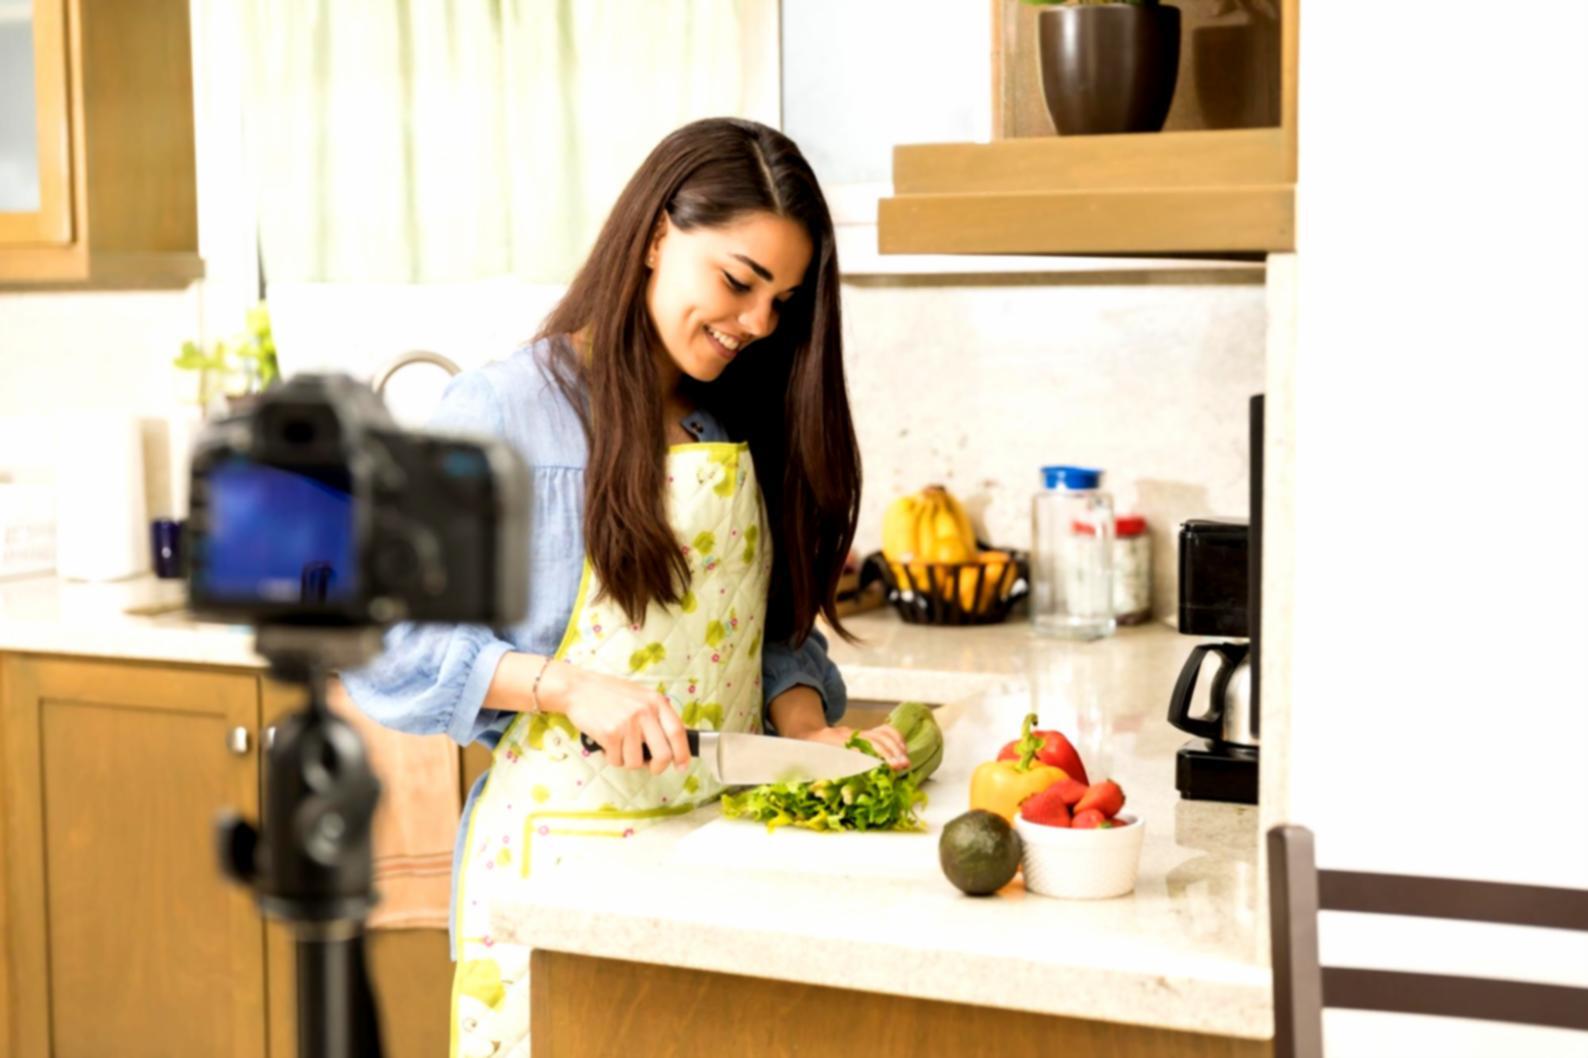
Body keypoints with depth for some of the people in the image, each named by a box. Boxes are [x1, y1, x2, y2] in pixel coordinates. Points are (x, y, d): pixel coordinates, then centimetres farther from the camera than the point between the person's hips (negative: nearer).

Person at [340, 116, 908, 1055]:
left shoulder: (747, 425, 10)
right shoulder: (503, 411, -9)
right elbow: (377, 635, -12)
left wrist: (805, 729, -5)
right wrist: (565, 684, -22)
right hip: (562, 845, -5)